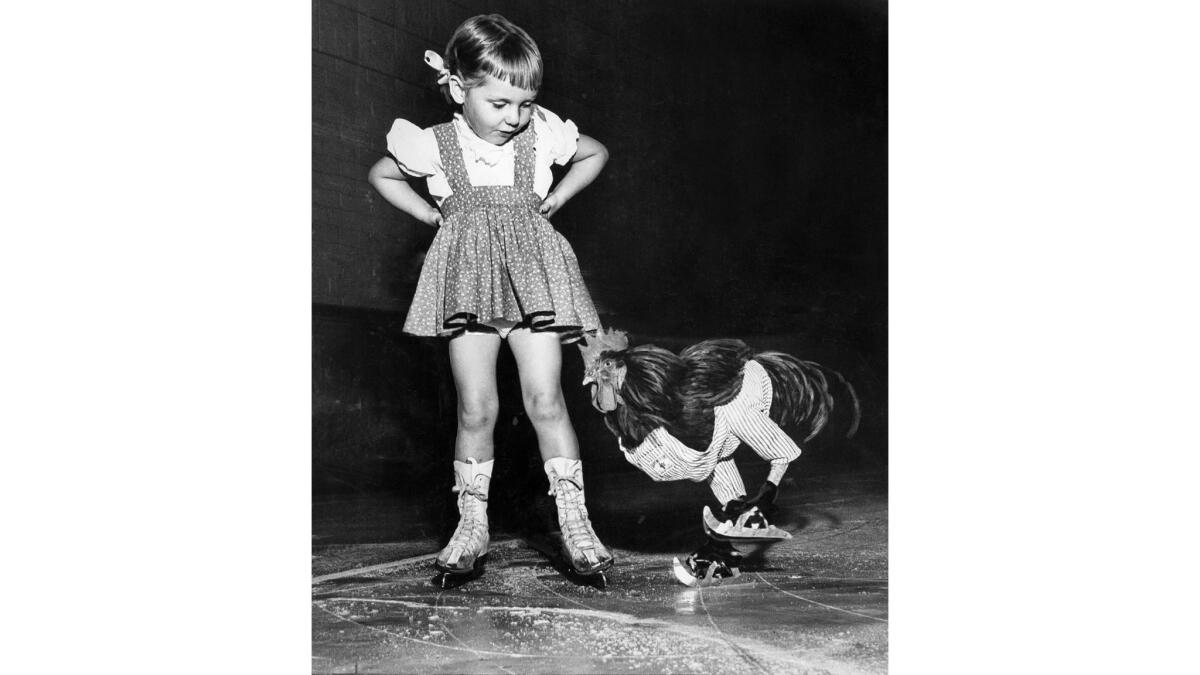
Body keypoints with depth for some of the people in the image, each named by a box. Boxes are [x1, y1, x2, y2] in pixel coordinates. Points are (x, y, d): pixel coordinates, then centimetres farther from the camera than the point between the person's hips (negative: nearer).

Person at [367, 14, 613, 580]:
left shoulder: (542, 134, 1)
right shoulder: (435, 144, 0)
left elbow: (596, 154, 20)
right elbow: (381, 176, 18)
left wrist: (555, 200, 9)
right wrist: (434, 215, 8)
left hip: (532, 279, 0)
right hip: (468, 281, 0)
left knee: (545, 399, -8)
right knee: (475, 408, 0)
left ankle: (574, 521, -1)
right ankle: (471, 524, 11)